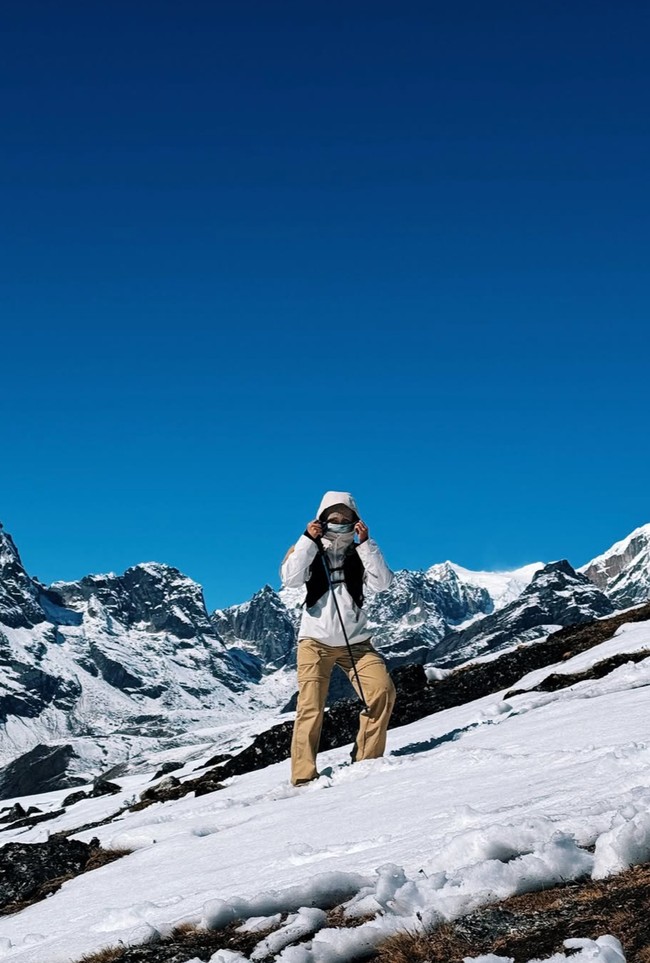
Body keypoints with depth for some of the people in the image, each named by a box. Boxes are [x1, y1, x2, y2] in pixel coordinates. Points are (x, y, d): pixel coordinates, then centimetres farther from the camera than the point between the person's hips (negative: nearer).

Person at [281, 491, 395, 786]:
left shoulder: (360, 554, 10)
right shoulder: (309, 551, 6)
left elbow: (382, 583, -8)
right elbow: (290, 579, -13)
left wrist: (365, 542, -12)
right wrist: (308, 539, -16)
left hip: (356, 642, 2)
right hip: (315, 641, -2)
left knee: (383, 690, -14)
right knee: (311, 707, -11)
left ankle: (367, 760, -1)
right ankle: (304, 776, -6)